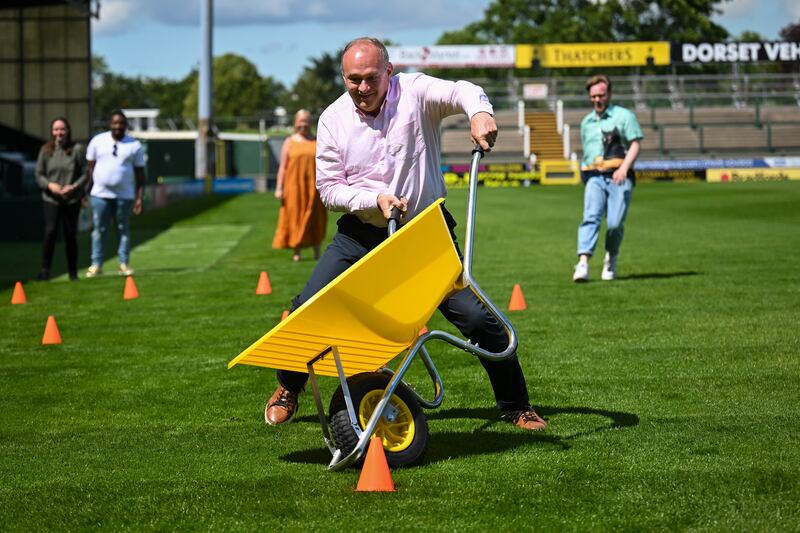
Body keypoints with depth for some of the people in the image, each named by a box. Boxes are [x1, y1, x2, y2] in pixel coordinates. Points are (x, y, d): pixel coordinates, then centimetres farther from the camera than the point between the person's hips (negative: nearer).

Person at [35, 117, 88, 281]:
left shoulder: (78, 150, -2)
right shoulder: (46, 150, 3)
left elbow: (85, 174, 0)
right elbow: (39, 174, 6)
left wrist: (74, 186, -15)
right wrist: (49, 185, -13)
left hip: (72, 200, 0)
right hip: (50, 199, 0)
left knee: (71, 234, 5)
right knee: (50, 231, -13)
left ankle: (73, 272, 17)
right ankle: (45, 269, -5)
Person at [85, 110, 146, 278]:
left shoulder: (134, 145, 3)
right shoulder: (97, 141, 4)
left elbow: (140, 173, 3)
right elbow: (90, 168, 7)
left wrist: (140, 197, -3)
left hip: (124, 195, 0)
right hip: (100, 194, 0)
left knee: (124, 229, 6)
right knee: (99, 230, 2)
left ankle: (124, 264, 12)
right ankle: (96, 264, 6)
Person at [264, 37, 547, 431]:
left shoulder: (415, 92, -11)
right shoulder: (333, 119, -4)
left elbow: (459, 91, -30)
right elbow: (328, 189, -3)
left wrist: (479, 111, -54)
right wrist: (375, 199, -20)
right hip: (361, 233, 2)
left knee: (477, 317, -8)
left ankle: (515, 407, 10)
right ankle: (288, 390, 26)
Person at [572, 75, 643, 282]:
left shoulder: (624, 115, 7)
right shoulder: (586, 122, 23)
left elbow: (635, 144, -2)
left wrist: (624, 168, -16)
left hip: (619, 176, -3)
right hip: (594, 177, 3)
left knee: (615, 223, -8)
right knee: (591, 217, -17)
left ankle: (611, 259, 19)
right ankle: (583, 262, -29)